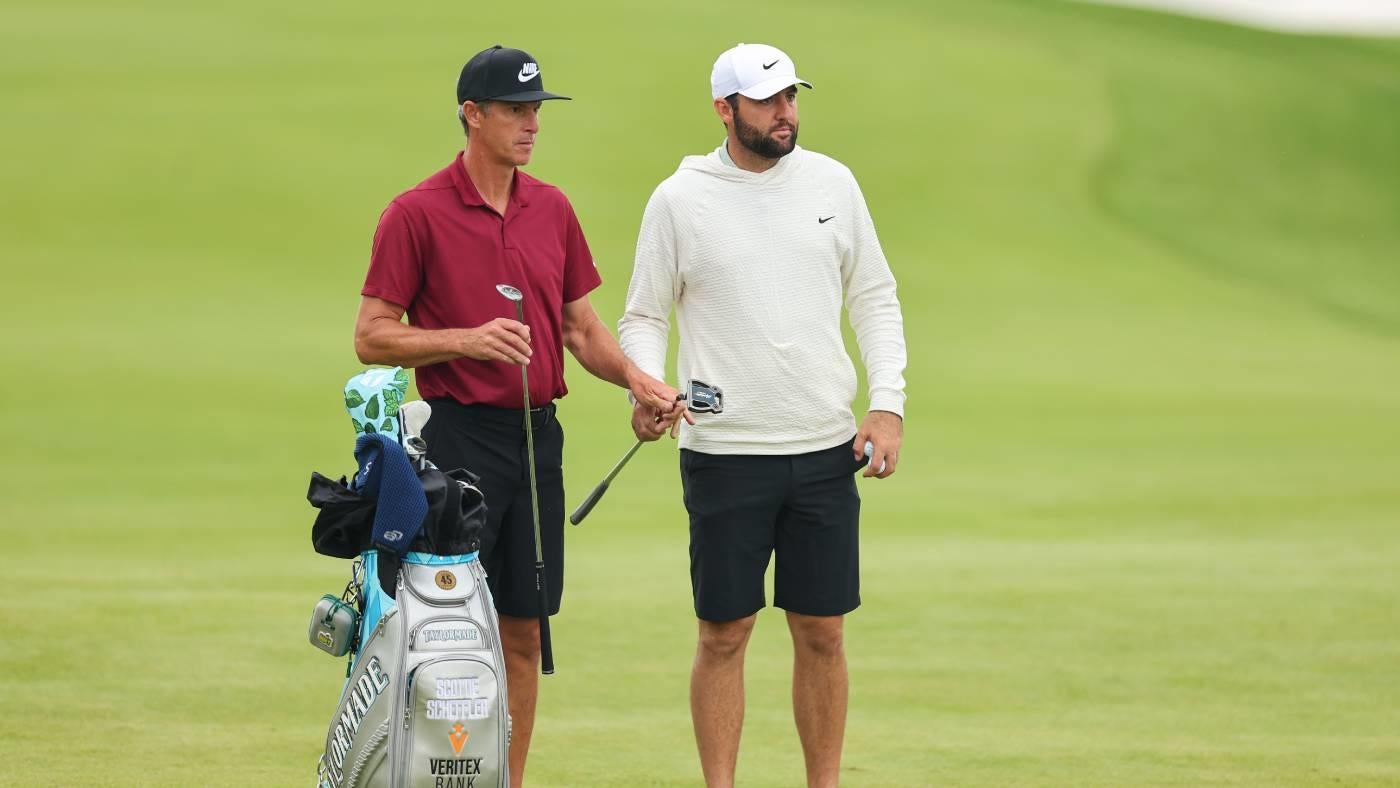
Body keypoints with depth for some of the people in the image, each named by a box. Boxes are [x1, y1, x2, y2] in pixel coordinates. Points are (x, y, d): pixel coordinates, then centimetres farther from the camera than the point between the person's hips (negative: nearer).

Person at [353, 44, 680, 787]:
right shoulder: (417, 214, -7)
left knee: (523, 633, 7)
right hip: (462, 439, -6)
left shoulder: (553, 210, 11)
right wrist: (468, 340, -19)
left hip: (539, 438, 6)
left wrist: (633, 378, -1)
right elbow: (372, 338, -7)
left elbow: (581, 327, 17)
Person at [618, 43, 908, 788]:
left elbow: (875, 300, 12)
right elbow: (643, 316, 4)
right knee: (724, 634, 1)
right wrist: (645, 389, -16)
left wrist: (888, 404, 1)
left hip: (825, 451, 3)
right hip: (723, 454, -2)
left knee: (821, 633, 6)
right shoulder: (679, 200, -2)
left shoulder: (832, 183, 5)